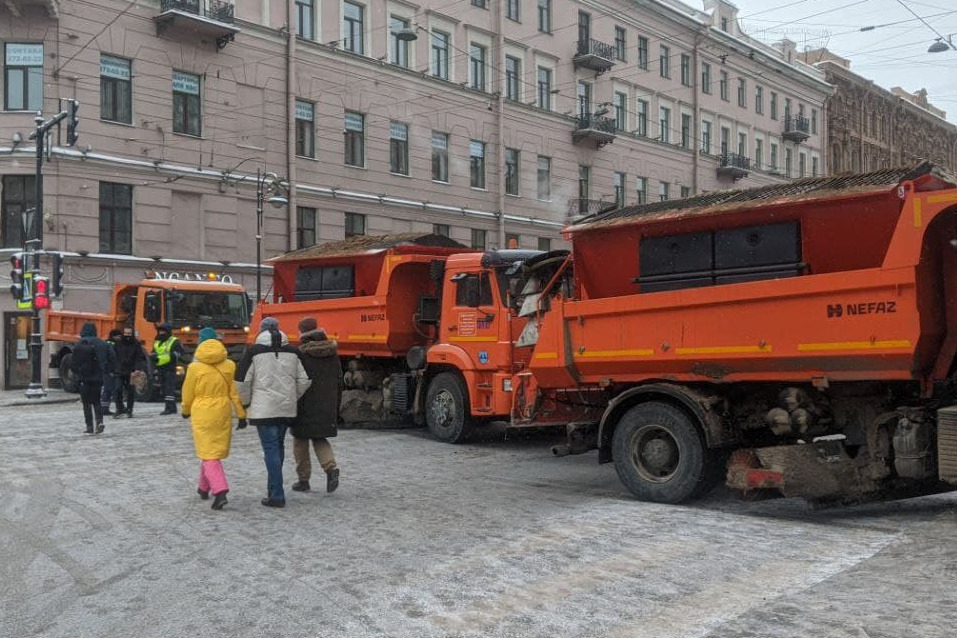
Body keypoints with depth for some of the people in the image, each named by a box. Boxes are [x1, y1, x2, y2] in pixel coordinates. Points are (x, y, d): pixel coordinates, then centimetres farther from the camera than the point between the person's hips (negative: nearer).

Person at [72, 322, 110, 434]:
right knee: (96, 402, 13)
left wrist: (77, 372, 6)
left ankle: (89, 426, 3)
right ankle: (99, 421, -6)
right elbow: (107, 360, 5)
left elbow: (75, 362, -10)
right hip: (98, 378, 4)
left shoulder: (79, 344, -9)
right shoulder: (102, 344, 4)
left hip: (84, 378, -3)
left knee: (87, 404, 5)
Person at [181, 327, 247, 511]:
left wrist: (186, 411, 20)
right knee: (213, 451, 18)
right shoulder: (229, 366, 1)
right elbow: (235, 392, 0)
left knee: (208, 454, -2)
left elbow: (188, 394, 2)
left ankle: (220, 491, -18)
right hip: (223, 413, 4)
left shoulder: (195, 367, -7)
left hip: (202, 414, -4)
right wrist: (241, 414, 4)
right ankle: (204, 488, 33)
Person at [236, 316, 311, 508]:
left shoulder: (254, 352, -4)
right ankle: (273, 488, 28)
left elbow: (242, 381, -5)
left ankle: (276, 495, -7)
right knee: (278, 446, 18)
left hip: (263, 409, -4)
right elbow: (304, 380, 6)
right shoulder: (292, 352, 7)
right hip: (287, 408, 4)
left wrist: (246, 402, 10)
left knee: (271, 449, -4)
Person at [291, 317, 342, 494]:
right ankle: (331, 468, -7)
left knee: (301, 441, 11)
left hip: (305, 405, -5)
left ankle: (303, 480, 16)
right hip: (327, 405, 5)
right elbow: (339, 381, 9)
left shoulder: (300, 353, -13)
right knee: (320, 439, 18)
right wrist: (335, 407, 16)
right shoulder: (332, 352, 4)